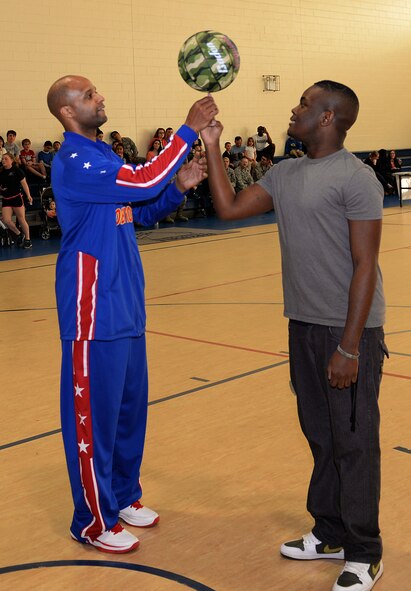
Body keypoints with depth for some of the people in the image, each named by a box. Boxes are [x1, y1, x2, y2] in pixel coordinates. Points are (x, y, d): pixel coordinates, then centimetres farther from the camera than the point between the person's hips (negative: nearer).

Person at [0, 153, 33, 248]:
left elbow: (24, 183, -7)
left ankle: (27, 240, 13)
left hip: (17, 197, -5)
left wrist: (28, 195, -16)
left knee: (21, 220, 0)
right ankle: (19, 234, 16)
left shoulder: (17, 170, -5)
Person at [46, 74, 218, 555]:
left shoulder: (102, 156, 13)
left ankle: (124, 495, 31)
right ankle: (93, 521, 13)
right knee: (94, 412, 0)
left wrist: (178, 187, 1)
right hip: (94, 313, -9)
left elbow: (142, 211, 19)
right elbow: (143, 181, -24)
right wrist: (188, 130, -17)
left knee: (130, 405, 16)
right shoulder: (73, 163, -16)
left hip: (126, 307, 9)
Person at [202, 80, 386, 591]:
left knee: (354, 443, 2)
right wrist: (211, 146, 6)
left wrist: (350, 347, -19)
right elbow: (229, 209, 9)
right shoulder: (285, 174, 10)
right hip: (304, 325, 7)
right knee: (321, 437, 17)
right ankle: (330, 534, 33)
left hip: (349, 331, -7)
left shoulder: (355, 179, -14)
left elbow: (365, 266, -16)